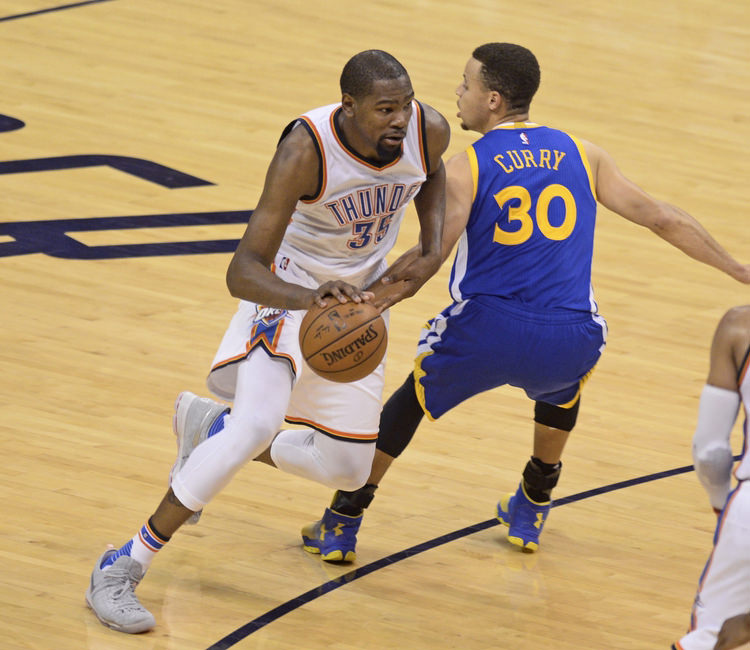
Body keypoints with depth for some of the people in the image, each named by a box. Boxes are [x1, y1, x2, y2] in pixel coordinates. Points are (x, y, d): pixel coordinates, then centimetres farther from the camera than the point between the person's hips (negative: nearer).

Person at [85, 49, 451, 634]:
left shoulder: (429, 131, -19)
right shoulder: (307, 151, -34)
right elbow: (242, 272, -37)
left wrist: (433, 253, -6)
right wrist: (310, 299, -55)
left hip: (359, 303, 6)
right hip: (289, 291, -6)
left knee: (347, 470, 6)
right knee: (257, 425, -30)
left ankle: (210, 427, 33)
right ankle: (122, 569, -21)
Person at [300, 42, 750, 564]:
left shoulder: (465, 169, 0)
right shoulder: (582, 155, 10)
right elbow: (664, 219, 12)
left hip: (485, 334, -2)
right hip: (570, 341, 2)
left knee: (413, 399, 27)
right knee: (562, 387, 40)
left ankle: (341, 525, 27)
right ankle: (530, 512, 48)